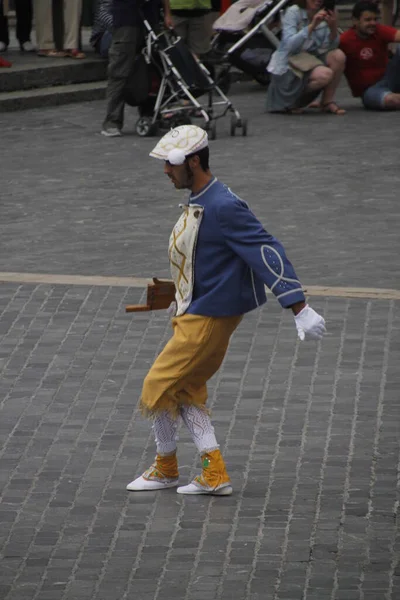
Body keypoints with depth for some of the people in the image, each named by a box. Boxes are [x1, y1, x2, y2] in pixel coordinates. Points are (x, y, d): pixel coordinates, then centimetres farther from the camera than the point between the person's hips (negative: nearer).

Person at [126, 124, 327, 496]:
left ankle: (165, 469, 17)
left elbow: (266, 252, -25)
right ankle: (215, 475, 14)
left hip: (208, 320, -10)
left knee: (158, 386, -1)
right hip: (193, 314, 10)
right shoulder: (197, 202, 8)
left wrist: (300, 310, -29)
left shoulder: (223, 207, -22)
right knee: (186, 391, 12)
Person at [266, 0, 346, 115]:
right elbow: (289, 45, -28)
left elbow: (330, 47, -9)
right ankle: (291, 99, -6)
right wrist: (312, 26, -36)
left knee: (338, 56, -19)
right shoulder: (293, 12, -15)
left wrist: (333, 28, -27)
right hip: (286, 68, -6)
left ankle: (327, 102, -5)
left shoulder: (324, 15, 0)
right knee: (324, 74, -30)